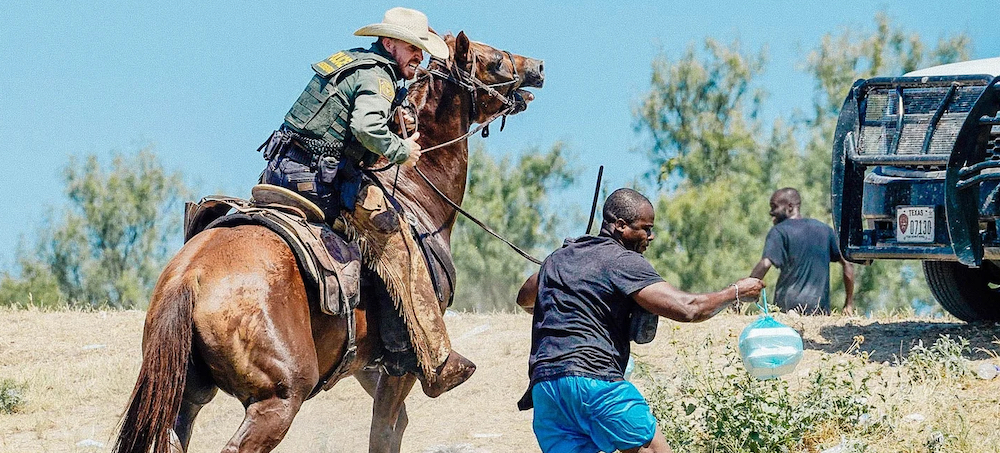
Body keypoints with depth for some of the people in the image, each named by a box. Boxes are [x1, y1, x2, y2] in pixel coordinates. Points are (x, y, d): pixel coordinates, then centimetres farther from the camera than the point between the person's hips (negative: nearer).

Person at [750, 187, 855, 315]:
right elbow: (847, 264, 18)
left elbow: (765, 264, -13)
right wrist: (849, 304, 20)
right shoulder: (824, 229, 17)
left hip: (788, 307, -4)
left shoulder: (778, 231, 1)